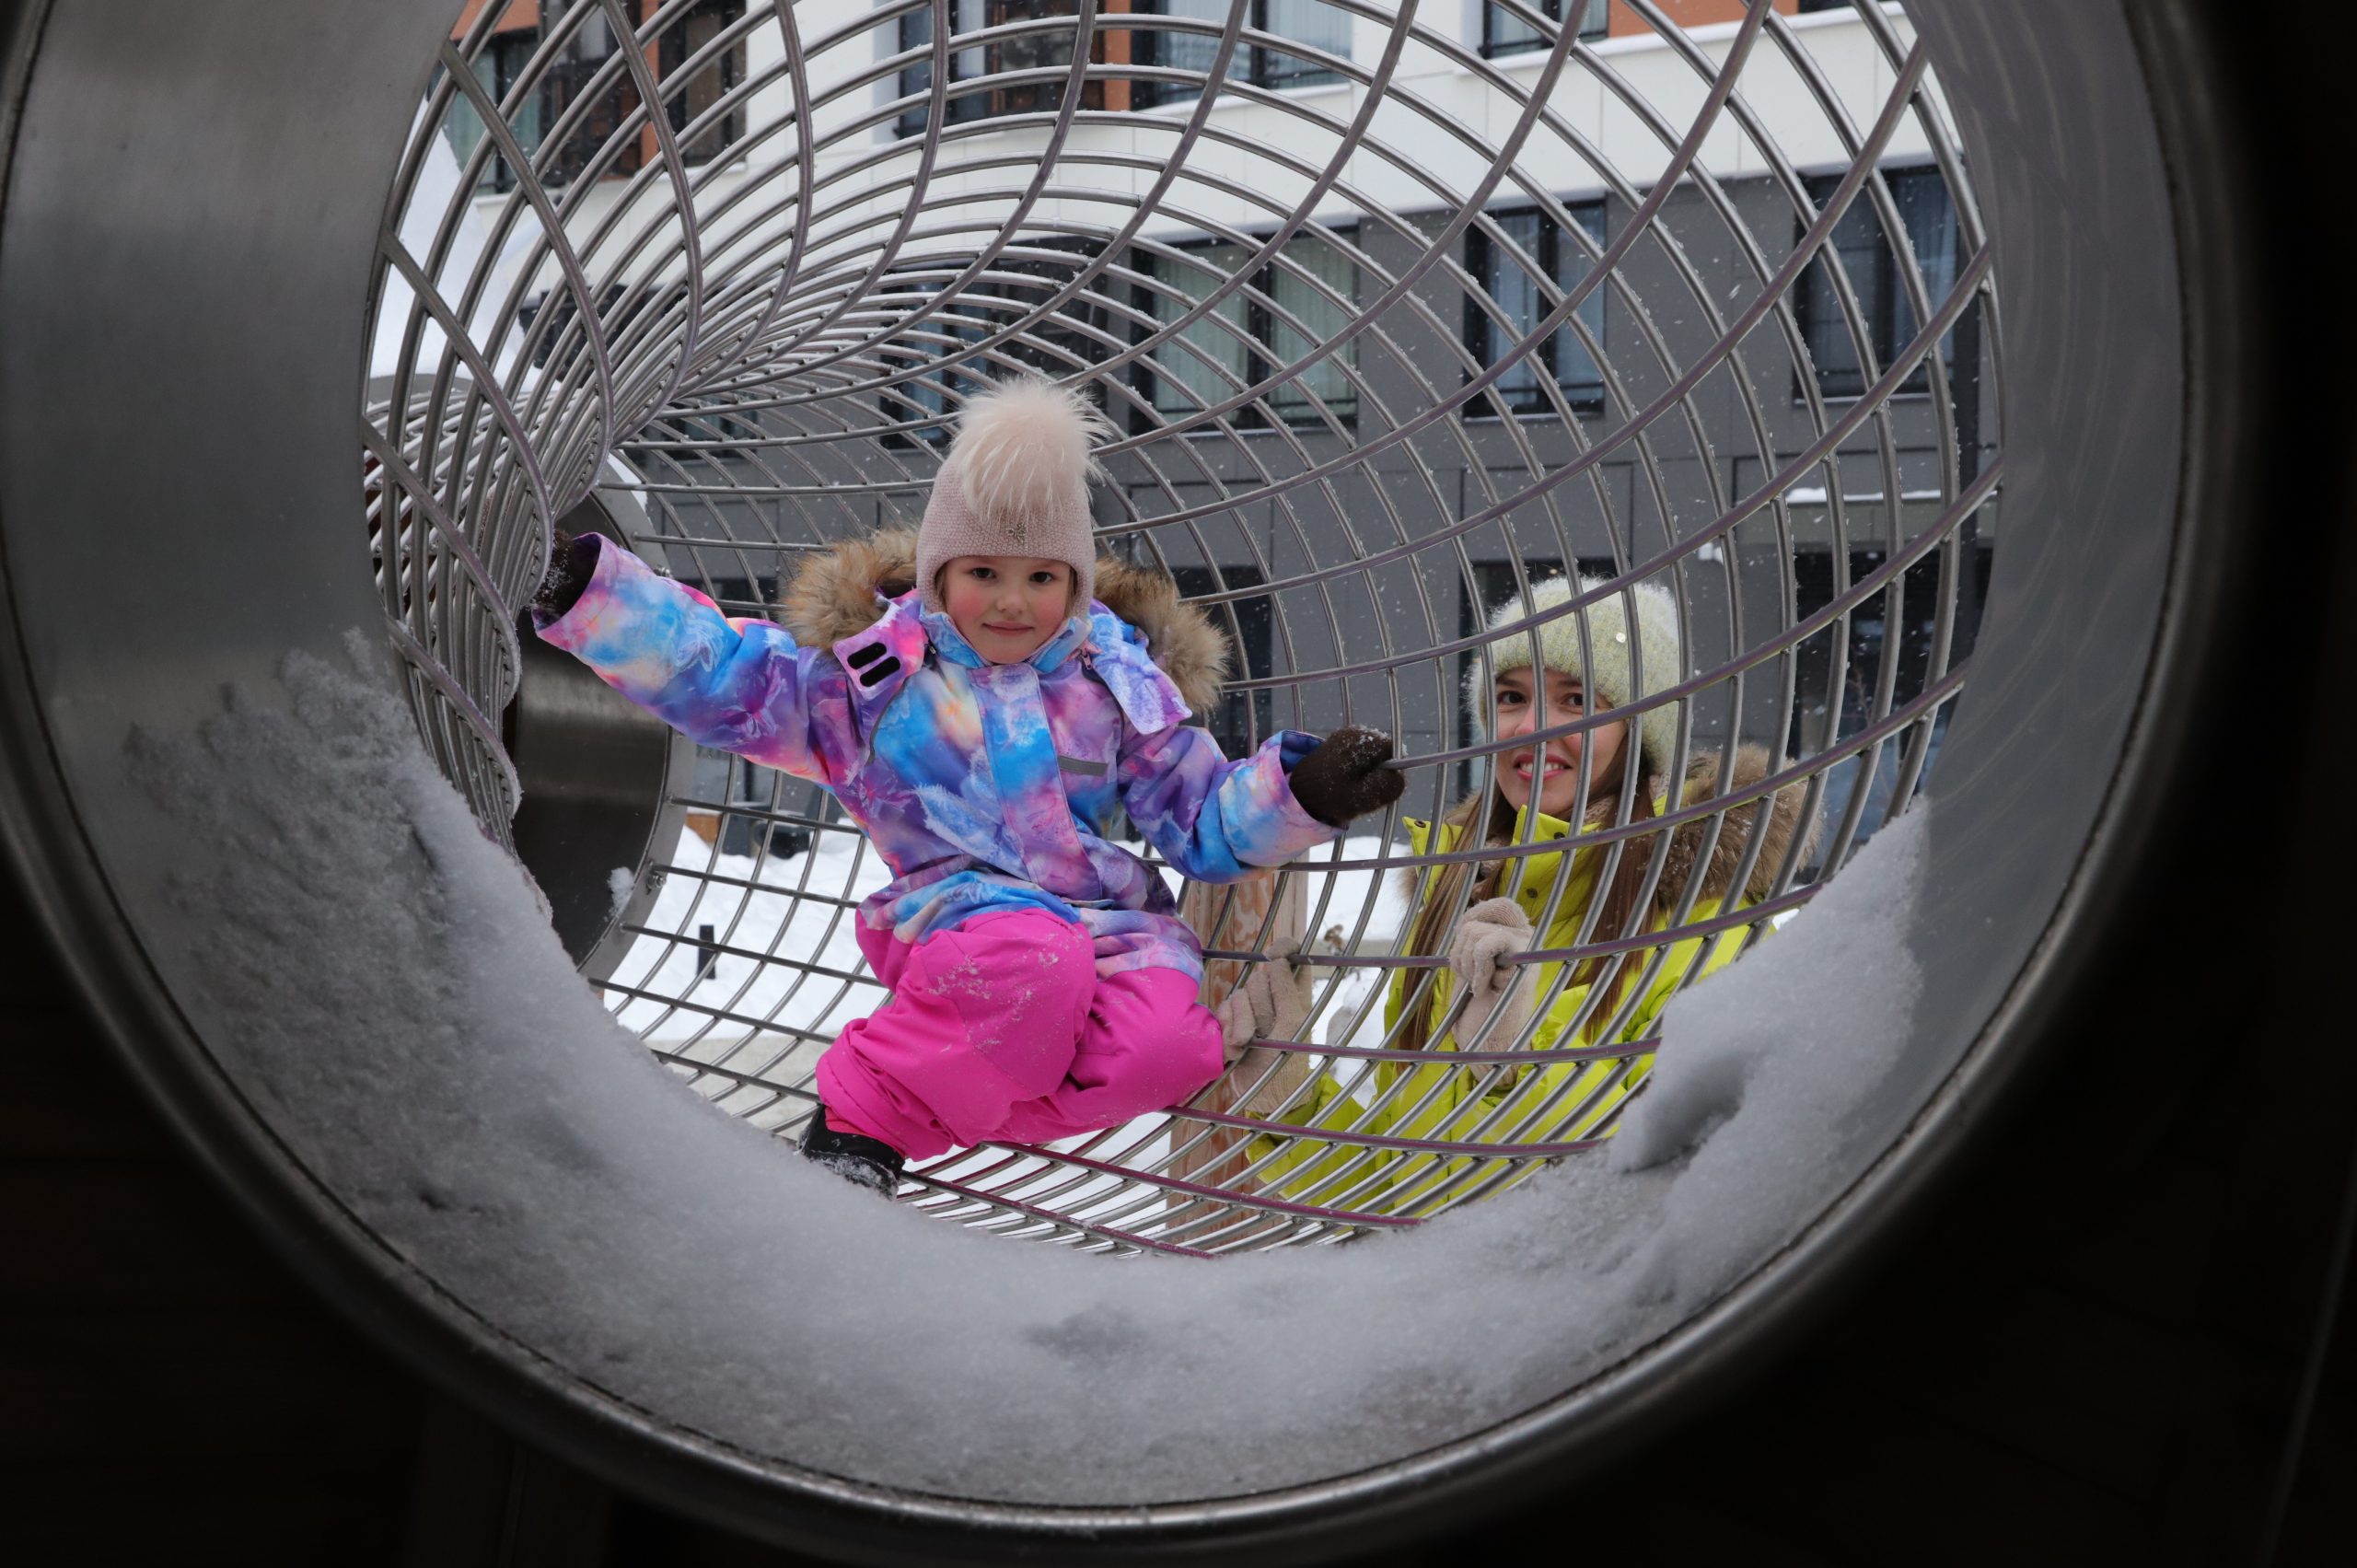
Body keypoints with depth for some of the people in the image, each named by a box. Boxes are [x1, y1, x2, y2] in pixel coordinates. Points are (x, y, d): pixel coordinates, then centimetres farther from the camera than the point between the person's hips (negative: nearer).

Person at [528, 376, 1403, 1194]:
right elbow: (719, 677, 3)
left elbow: (1202, 823, 15)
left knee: (1166, 1049, -29)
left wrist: (1298, 794, -2)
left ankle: (932, 1102, -16)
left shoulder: (1117, 680, 12)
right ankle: (862, 1118, -20)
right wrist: (585, 590, -7)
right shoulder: (874, 673, 6)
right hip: (957, 911, -3)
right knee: (1034, 963, -40)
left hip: (1110, 919, 4)